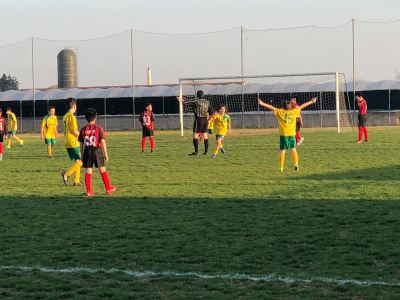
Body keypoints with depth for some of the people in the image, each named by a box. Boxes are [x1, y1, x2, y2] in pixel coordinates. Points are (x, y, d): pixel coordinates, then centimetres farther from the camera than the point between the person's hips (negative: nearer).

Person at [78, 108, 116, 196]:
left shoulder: (83, 130, 3)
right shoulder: (98, 129, -6)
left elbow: (81, 144, 6)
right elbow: (103, 142, -7)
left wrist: (82, 155, 14)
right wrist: (106, 154, -1)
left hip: (87, 151, 2)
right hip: (97, 150, -2)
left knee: (88, 171, 5)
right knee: (102, 170, 10)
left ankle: (89, 191, 2)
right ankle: (108, 188, 18)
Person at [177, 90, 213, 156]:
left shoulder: (197, 102, -10)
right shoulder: (207, 102, 7)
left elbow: (189, 101, -29)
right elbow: (211, 113, 7)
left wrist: (182, 100, -45)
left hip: (198, 120, -6)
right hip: (205, 120, 6)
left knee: (195, 136, -3)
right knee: (205, 136, 12)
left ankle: (196, 152, -8)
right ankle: (206, 151, 14)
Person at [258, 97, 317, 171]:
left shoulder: (280, 112, 1)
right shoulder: (293, 111, 6)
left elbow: (271, 107, -3)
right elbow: (302, 106, 16)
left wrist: (262, 103, -2)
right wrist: (311, 101, 25)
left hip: (283, 134, -2)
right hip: (292, 134, 2)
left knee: (282, 151, 1)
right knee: (293, 150, 14)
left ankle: (281, 167, -3)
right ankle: (296, 164, 3)